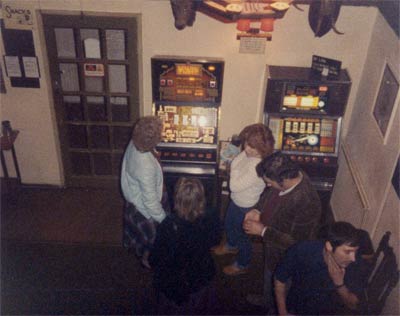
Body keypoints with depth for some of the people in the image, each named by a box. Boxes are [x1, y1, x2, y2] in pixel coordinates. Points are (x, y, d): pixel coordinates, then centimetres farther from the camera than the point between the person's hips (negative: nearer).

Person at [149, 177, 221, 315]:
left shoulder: (168, 226, -37)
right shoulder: (211, 217, -27)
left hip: (175, 282, -2)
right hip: (202, 276, 3)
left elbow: (156, 260, -22)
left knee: (175, 308, 28)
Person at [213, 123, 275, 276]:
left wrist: (234, 170, -21)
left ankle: (242, 265, 45)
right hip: (236, 201, 8)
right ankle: (231, 245, 64)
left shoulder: (259, 167, -39)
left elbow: (234, 186, -32)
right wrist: (234, 167, -13)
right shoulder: (248, 153, -14)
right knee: (229, 225, 32)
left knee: (242, 235, 17)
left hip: (246, 207, -8)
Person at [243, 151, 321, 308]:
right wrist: (258, 210, -13)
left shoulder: (306, 203, -42)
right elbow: (268, 193, 3)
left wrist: (263, 231, -28)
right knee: (269, 273, 34)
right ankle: (266, 298, 63)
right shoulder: (287, 176, -20)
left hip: (285, 256, -7)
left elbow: (296, 242, -32)